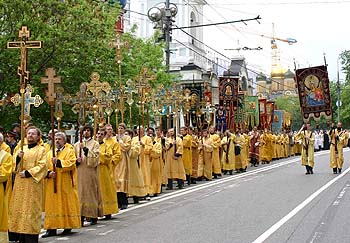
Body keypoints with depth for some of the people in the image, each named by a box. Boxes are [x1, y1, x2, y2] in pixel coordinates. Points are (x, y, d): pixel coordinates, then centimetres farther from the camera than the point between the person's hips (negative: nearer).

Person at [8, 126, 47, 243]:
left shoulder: (41, 150, 1)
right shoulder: (21, 149, 16)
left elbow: (42, 166, -9)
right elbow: (15, 166, 10)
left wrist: (27, 173, -15)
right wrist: (18, 157, -9)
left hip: (33, 184, -5)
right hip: (20, 184, 5)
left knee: (31, 209, -7)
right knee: (19, 209, 4)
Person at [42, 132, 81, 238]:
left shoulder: (70, 151, 3)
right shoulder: (49, 153, 15)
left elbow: (71, 164, -13)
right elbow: (45, 167, 9)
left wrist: (58, 162, -22)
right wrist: (49, 173, -11)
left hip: (65, 184, -4)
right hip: (52, 185, 4)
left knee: (66, 204, 0)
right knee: (52, 205, 0)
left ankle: (68, 227, 8)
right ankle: (52, 228, 2)